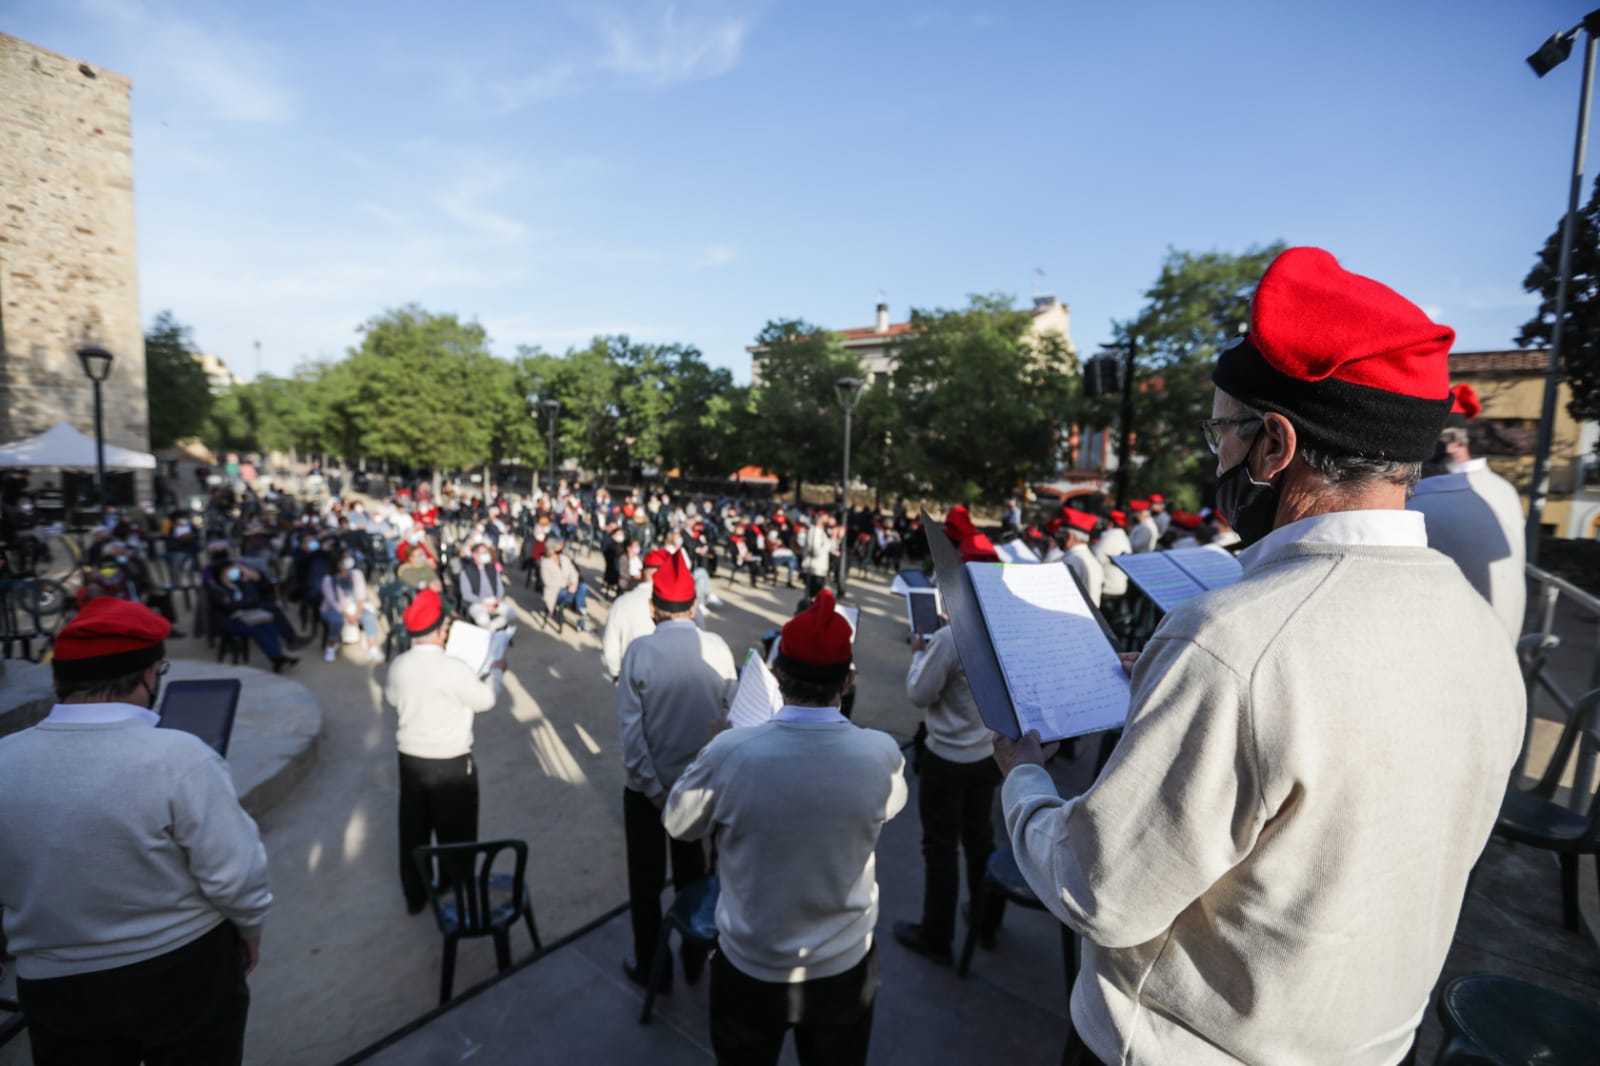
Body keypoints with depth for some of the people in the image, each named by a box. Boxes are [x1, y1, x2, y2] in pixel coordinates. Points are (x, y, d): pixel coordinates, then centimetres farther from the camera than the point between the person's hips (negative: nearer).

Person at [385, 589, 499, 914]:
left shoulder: (398, 665, -7)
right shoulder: (454, 668, -25)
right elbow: (485, 700, -12)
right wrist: (496, 671, 5)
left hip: (410, 759, 6)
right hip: (451, 764, -5)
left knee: (413, 832, 21)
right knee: (456, 834, 13)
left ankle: (414, 897, 37)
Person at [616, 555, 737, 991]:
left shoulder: (639, 651, -19)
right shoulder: (718, 648, -15)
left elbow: (631, 728, -18)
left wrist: (654, 790, -10)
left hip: (647, 786, -2)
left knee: (646, 880, 20)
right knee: (693, 872, 24)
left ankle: (650, 966, 39)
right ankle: (694, 959, 42)